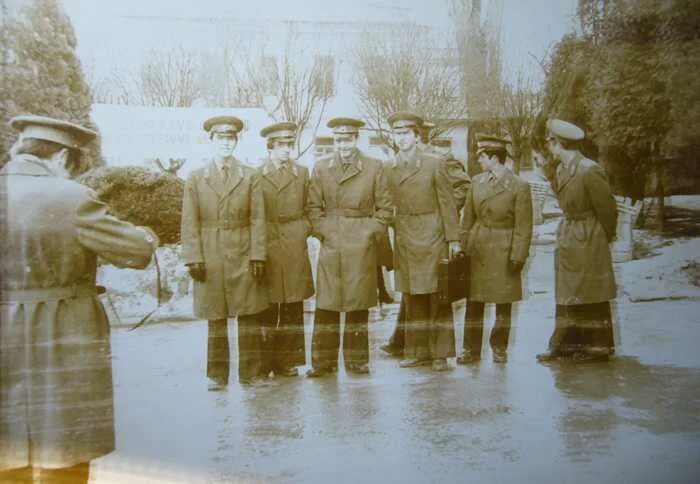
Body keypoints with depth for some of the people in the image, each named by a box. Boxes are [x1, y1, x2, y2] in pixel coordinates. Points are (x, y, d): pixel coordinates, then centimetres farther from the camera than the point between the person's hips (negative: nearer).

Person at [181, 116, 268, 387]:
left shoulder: (251, 177, 7)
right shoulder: (195, 179, 7)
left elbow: (258, 220, 2)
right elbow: (189, 222, 2)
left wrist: (258, 256, -5)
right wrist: (193, 258, -6)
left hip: (243, 256, 0)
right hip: (210, 257, 0)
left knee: (250, 317, 3)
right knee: (215, 319, 6)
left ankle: (252, 372, 14)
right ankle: (217, 375, 16)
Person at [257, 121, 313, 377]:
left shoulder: (302, 172, 12)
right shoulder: (256, 174, 3)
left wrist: (304, 229, 2)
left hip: (294, 248, 2)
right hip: (265, 247, -2)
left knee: (293, 307, 3)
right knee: (266, 308, -1)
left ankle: (289, 360, 11)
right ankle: (265, 361, 9)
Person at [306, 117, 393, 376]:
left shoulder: (374, 167, 3)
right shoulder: (320, 168, 7)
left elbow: (384, 207, 6)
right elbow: (314, 206, 9)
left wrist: (371, 233, -2)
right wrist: (322, 233, -2)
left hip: (362, 246, -1)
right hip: (331, 244, 1)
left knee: (358, 304, 5)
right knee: (326, 304, 0)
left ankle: (357, 360, 17)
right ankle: (323, 361, 10)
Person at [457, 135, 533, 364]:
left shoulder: (519, 186, -9)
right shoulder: (477, 181, 6)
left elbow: (523, 227, -7)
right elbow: (467, 218, 10)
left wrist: (518, 257, -10)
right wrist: (463, 246, 4)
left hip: (503, 251, -4)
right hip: (477, 249, 4)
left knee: (503, 302, 8)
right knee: (474, 302, 6)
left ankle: (499, 347, 23)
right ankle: (472, 349, 15)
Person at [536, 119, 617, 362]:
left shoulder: (590, 172, -20)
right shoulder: (560, 170, 3)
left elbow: (608, 209, -13)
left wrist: (603, 238, -2)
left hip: (588, 241, -8)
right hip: (567, 239, 8)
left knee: (591, 296, 3)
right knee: (567, 295, 12)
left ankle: (598, 347, 16)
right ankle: (564, 344, 21)